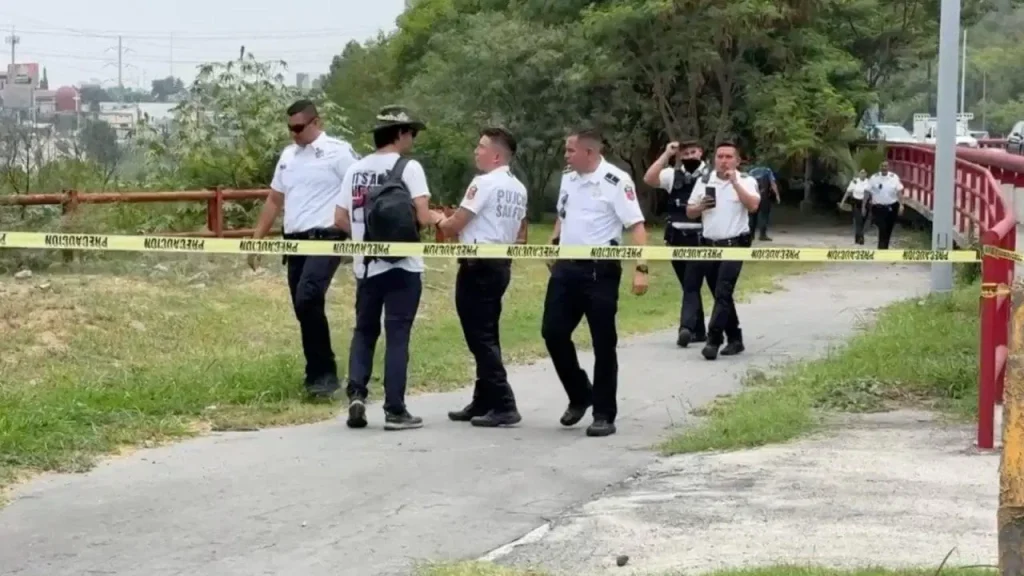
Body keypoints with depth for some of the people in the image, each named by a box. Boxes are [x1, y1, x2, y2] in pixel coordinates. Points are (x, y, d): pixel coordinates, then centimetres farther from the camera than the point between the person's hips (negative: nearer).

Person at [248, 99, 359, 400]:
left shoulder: (338, 151, -6)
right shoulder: (288, 155, 17)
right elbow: (274, 200, 23)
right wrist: (256, 240, 19)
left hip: (325, 239, -8)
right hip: (295, 242, 8)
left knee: (307, 300, -22)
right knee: (304, 308, 9)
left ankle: (324, 374, -12)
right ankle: (318, 375, 18)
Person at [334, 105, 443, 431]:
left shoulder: (356, 169, 8)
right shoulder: (409, 167, -8)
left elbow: (341, 220, 8)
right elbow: (422, 217, -16)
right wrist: (436, 219, 6)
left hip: (366, 266, 4)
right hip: (401, 266, -4)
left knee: (364, 331, 16)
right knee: (397, 335, 1)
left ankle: (356, 394, -1)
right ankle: (395, 410, 2)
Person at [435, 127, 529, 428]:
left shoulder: (484, 183, -13)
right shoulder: (518, 189, 13)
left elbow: (455, 225, -12)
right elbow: (521, 236, 19)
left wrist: (440, 223, 8)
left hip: (478, 265, -9)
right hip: (501, 264, 9)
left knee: (480, 337, -6)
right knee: (487, 335, 14)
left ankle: (504, 406, -10)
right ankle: (484, 403, 18)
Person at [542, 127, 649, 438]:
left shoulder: (616, 181, -13)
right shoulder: (568, 177, 10)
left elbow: (636, 226, -16)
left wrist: (641, 269, -25)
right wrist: (553, 244, 11)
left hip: (600, 270, -7)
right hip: (566, 267, 7)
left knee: (603, 343, 0)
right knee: (553, 332, 5)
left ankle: (604, 415, 9)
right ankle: (579, 396, 25)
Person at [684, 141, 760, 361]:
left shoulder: (746, 181, -2)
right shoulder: (704, 181, 9)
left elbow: (753, 206, -19)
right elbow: (689, 212, 14)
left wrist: (735, 182, -20)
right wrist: (700, 206, -8)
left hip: (734, 246, -5)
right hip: (709, 246, 5)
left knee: (723, 293, -13)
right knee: (721, 295, 11)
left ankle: (713, 340, -15)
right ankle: (735, 339, 22)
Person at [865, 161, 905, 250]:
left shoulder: (894, 177, 1)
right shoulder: (874, 178, -2)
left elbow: (899, 192, -1)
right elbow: (867, 192, 0)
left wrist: (901, 205, -10)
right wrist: (864, 206, -2)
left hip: (892, 208, 2)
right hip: (878, 208, -2)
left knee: (888, 230, 11)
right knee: (882, 230, -14)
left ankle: (884, 249, 26)